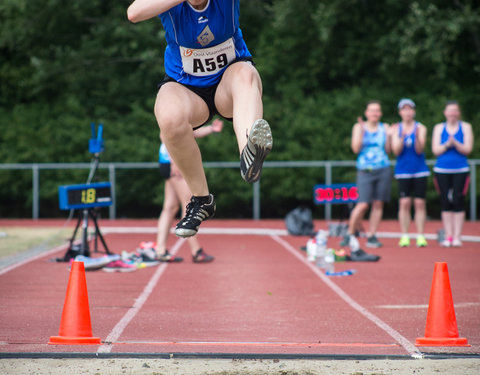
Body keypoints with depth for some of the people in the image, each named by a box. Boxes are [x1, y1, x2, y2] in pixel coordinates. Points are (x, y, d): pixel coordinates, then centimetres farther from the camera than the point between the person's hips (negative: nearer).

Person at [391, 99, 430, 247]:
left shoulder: (420, 128, 2)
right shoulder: (396, 129, 4)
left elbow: (419, 150, -7)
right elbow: (396, 151, -4)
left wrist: (416, 137, -24)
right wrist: (402, 137, -20)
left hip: (420, 170, 0)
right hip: (403, 171, 0)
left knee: (419, 203, -1)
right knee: (404, 203, -6)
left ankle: (420, 236, 3)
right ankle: (404, 236, 0)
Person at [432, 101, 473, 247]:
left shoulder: (465, 127, 6)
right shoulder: (439, 128, 9)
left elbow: (467, 149, -3)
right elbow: (435, 150, 2)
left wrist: (455, 143, -20)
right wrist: (446, 145, -17)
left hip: (460, 170, -1)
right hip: (442, 170, 1)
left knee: (458, 202, -6)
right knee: (446, 203, 0)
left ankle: (457, 237, -2)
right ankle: (448, 236, 6)